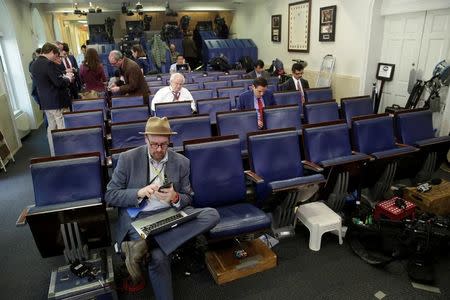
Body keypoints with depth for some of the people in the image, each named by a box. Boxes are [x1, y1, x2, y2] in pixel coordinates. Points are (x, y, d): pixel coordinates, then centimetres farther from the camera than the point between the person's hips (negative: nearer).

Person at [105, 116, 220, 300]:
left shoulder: (181, 162, 5)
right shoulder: (128, 158, 0)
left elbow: (188, 199, 9)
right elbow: (110, 196, 0)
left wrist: (175, 198, -16)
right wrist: (139, 193, -18)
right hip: (139, 218, -3)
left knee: (212, 215, -24)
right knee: (158, 257, -32)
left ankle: (142, 245, -28)